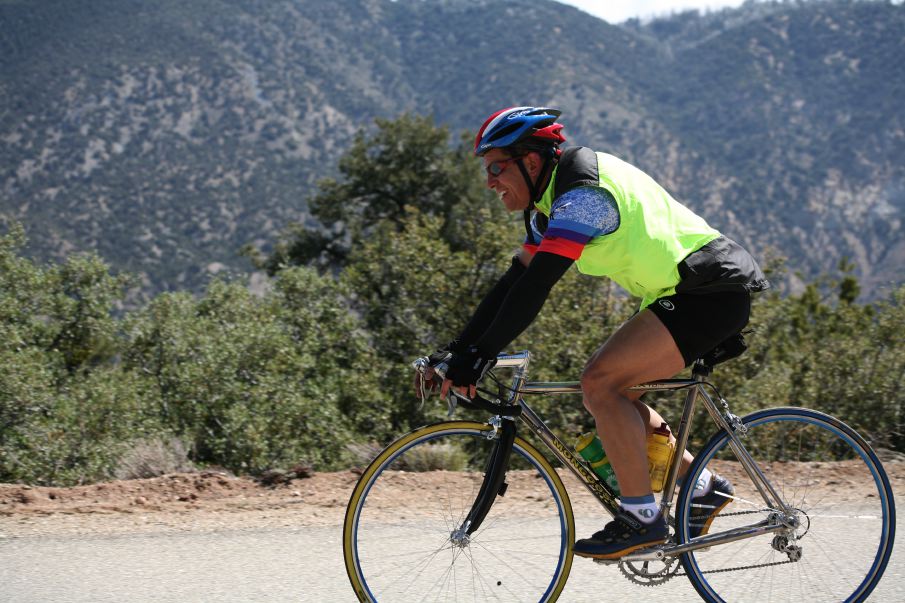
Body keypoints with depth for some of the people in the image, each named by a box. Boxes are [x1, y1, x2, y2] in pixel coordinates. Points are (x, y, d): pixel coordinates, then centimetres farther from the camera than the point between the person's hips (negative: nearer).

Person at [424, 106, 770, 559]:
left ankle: (641, 519, -11)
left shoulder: (582, 192, -19)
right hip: (682, 294, 10)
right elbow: (515, 280, 14)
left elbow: (537, 284, -26)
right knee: (608, 390, 9)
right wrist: (458, 349, 7)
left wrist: (479, 356, -26)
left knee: (600, 383, -17)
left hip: (711, 292, -10)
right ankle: (702, 487, 15)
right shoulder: (552, 204, 13)